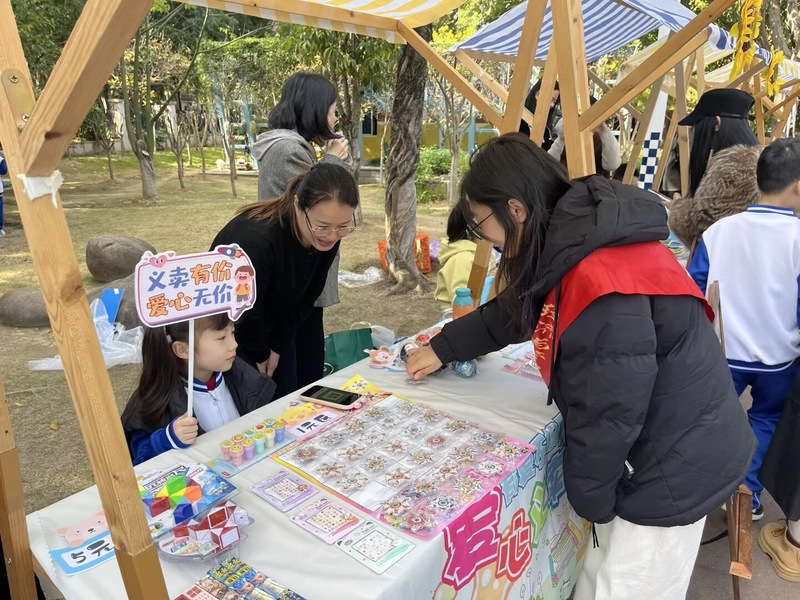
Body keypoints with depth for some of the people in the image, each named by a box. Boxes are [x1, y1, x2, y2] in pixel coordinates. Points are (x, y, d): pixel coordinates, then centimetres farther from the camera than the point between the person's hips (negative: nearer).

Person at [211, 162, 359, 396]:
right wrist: (261, 356, -10)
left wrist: (278, 348, -2)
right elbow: (245, 311, -25)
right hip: (231, 328, -5)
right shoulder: (256, 238, -38)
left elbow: (305, 297, -5)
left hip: (275, 326, 6)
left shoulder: (327, 238, -17)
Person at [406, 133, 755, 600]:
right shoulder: (574, 244, 0)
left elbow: (609, 414, -26)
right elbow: (512, 310, 15)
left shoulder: (600, 280, -32)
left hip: (675, 471, -8)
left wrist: (589, 496, -9)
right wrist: (444, 347, 23)